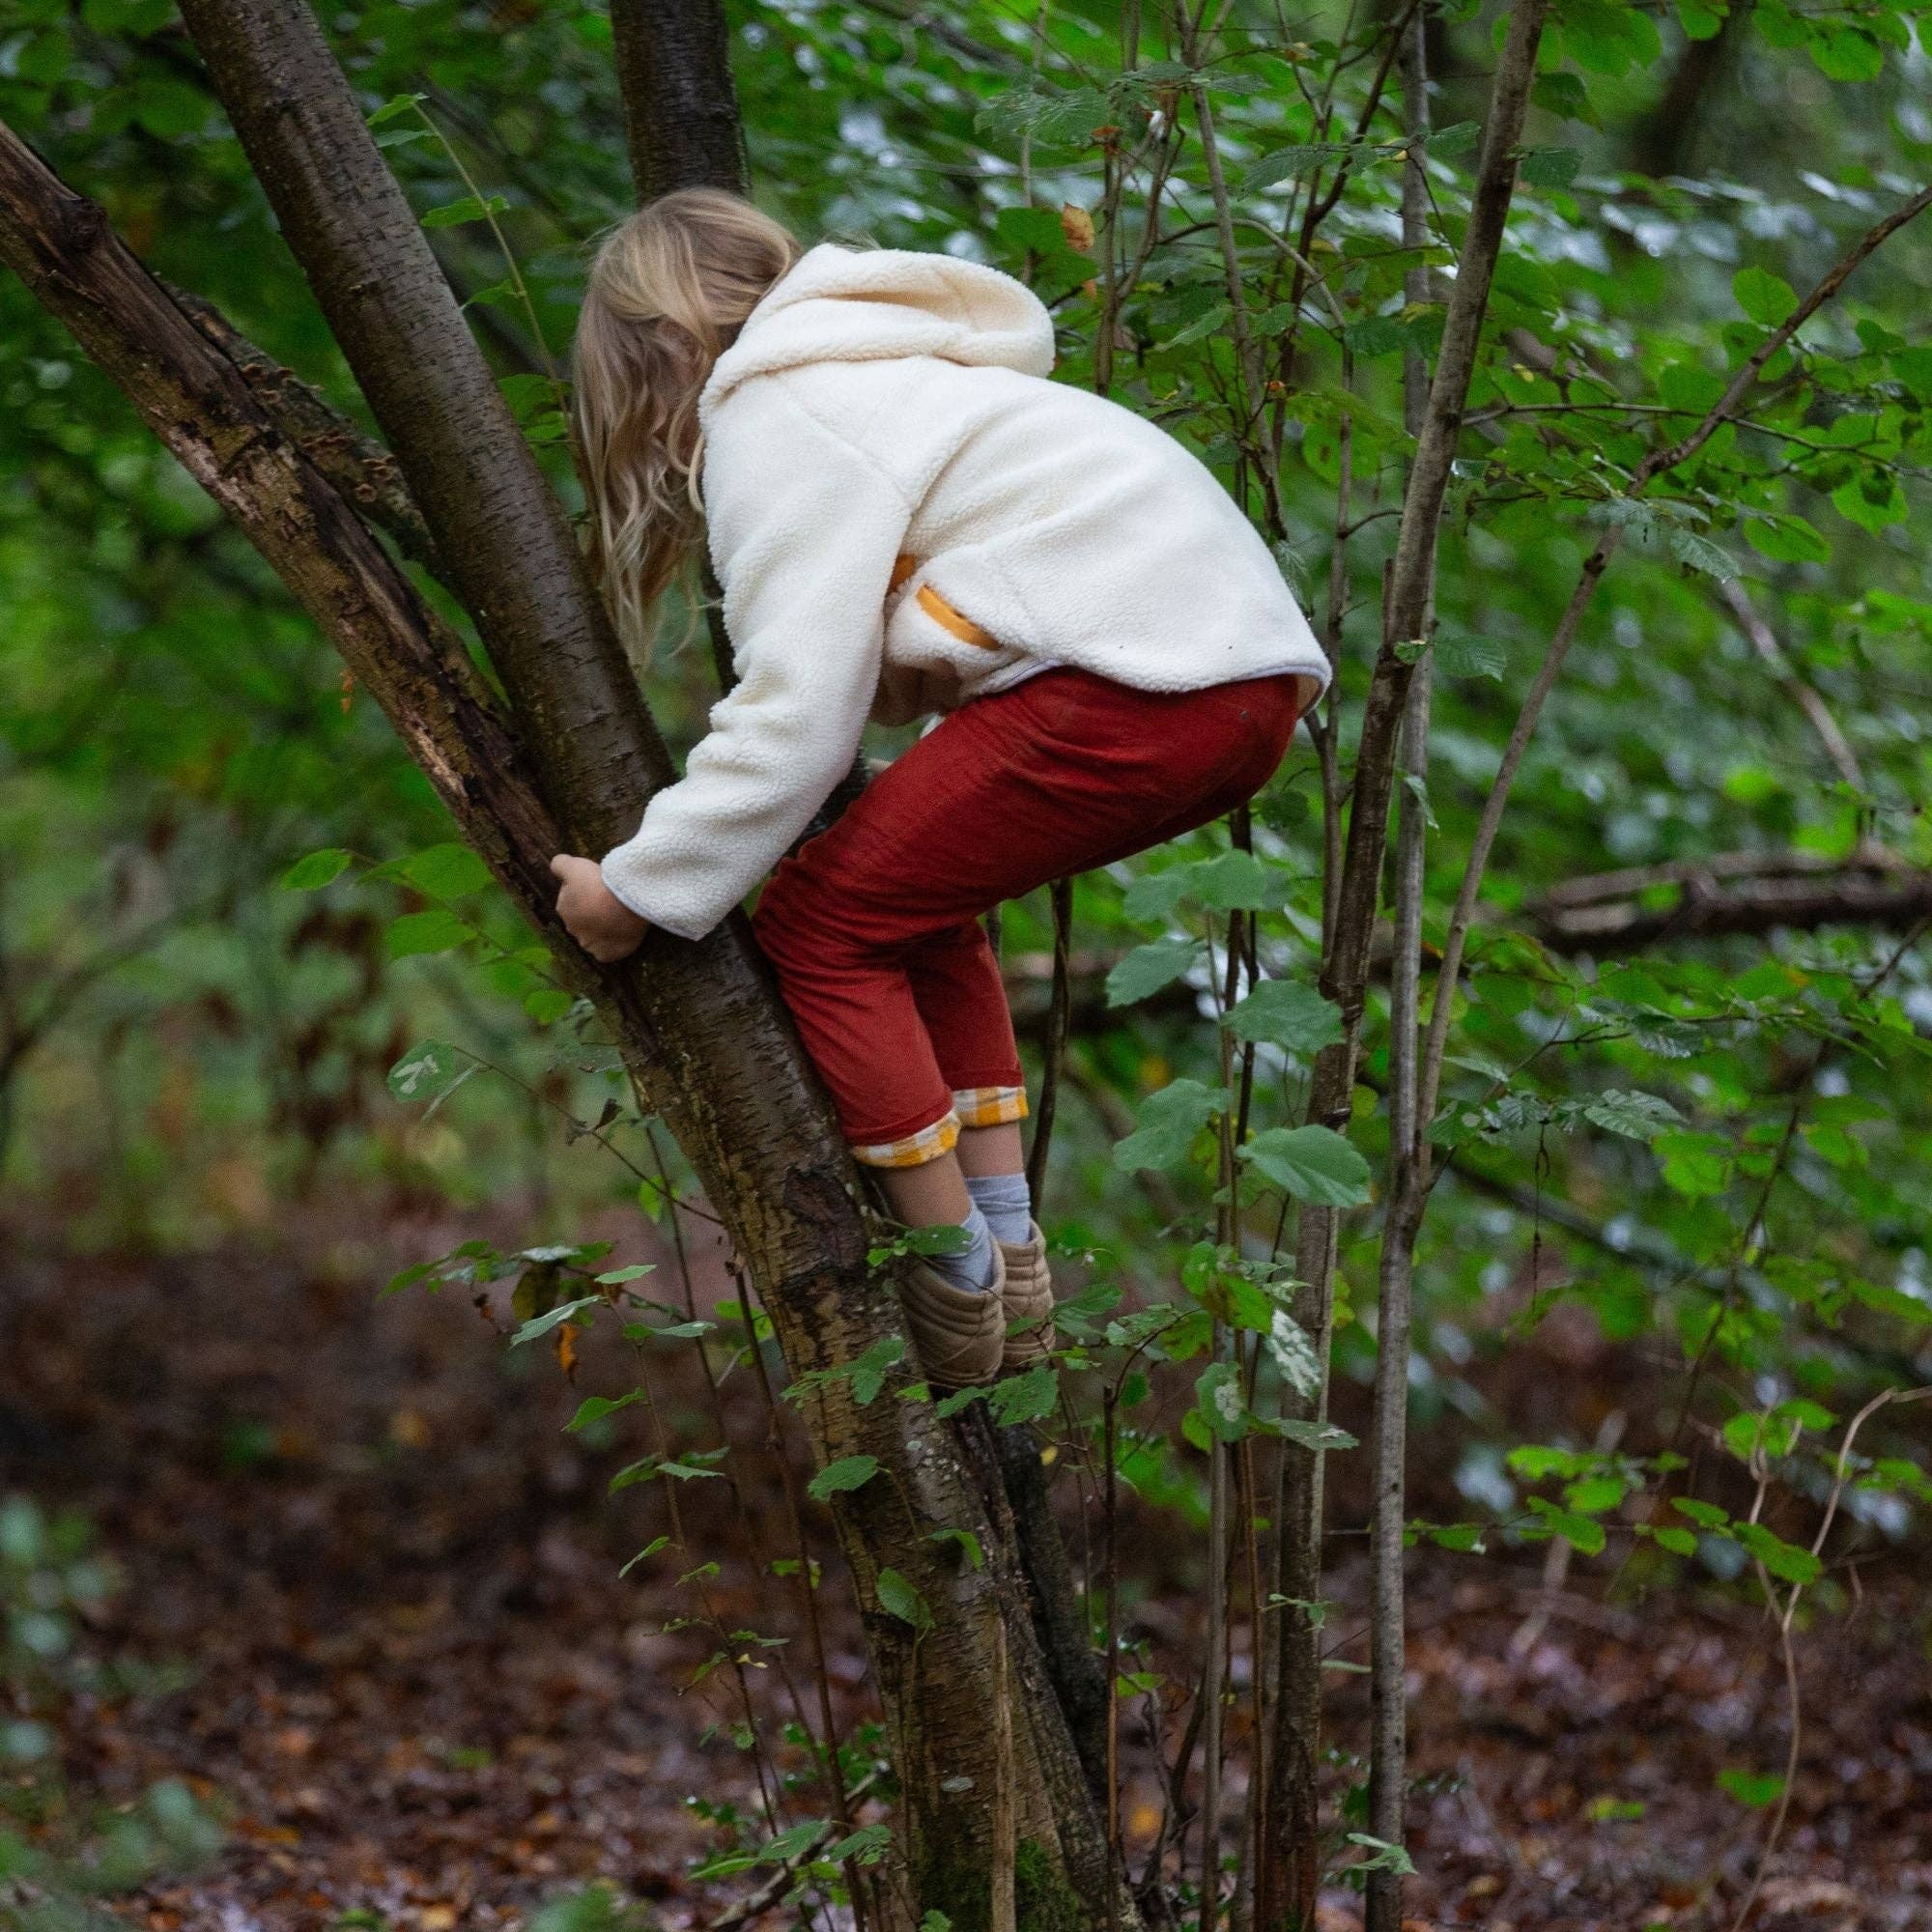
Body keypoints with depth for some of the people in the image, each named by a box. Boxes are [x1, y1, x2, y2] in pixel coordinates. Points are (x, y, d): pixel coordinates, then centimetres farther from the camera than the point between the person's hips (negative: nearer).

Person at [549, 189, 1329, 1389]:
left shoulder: (769, 416, -1)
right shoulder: (874, 374, 30)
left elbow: (798, 713, -10)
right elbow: (868, 670, 24)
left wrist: (638, 890, -4)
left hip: (1135, 680, -10)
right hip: (1248, 671, 10)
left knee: (820, 921, -1)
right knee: (917, 904, 23)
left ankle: (955, 1285, 1)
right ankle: (1012, 1267, 18)